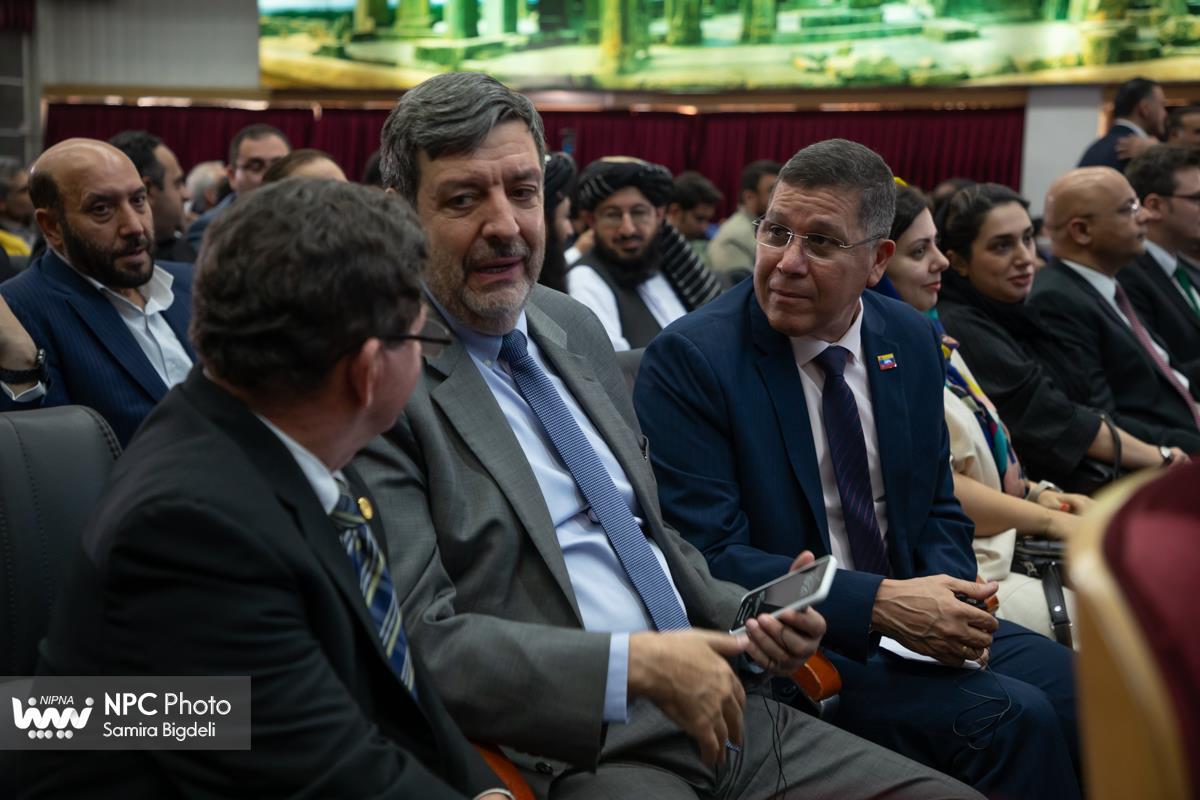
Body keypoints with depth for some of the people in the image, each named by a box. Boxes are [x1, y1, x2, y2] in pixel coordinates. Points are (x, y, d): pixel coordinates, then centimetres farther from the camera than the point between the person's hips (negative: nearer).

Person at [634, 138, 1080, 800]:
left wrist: (952, 595, -8)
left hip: (908, 614, 6)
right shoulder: (687, 360, -13)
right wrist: (879, 604, -25)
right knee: (1012, 718, -23)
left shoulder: (911, 342, 6)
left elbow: (936, 505, 14)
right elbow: (710, 557, -17)